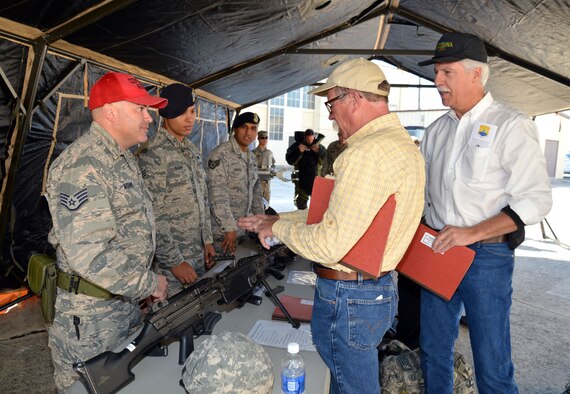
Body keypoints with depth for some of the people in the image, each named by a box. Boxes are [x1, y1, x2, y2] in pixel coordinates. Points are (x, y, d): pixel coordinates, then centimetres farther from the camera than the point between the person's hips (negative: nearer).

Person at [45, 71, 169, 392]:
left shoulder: (125, 158, 9)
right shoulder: (81, 166, -23)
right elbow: (89, 254, -31)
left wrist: (143, 285, 15)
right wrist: (149, 284, -19)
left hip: (127, 301, 9)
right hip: (89, 317, -9)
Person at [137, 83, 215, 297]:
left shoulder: (192, 149, 10)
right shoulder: (153, 153, -16)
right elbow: (153, 216, -19)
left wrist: (207, 240, 12)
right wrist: (175, 262, -17)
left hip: (198, 256, 7)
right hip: (171, 261, -7)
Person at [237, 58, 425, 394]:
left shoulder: (368, 152, -25)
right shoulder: (402, 143, 10)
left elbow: (330, 245, -28)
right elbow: (336, 211, 14)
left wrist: (278, 229, -10)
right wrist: (275, 219, 14)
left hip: (348, 298, -10)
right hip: (380, 288, 10)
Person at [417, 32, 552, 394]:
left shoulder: (511, 126, -8)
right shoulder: (437, 130, 10)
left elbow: (537, 200, -13)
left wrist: (473, 232, -22)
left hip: (486, 255, -5)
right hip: (436, 251, 6)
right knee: (434, 353, 18)